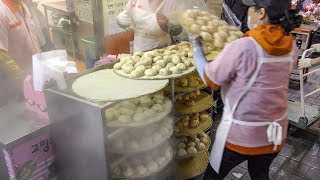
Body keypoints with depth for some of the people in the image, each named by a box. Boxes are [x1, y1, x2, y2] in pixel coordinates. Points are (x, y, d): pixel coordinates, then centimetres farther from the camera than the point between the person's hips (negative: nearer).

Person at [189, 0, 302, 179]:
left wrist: (196, 47, 0)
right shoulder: (292, 47, -6)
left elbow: (210, 80, -12)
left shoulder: (242, 47, -25)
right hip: (276, 131, 6)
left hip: (241, 133, -5)